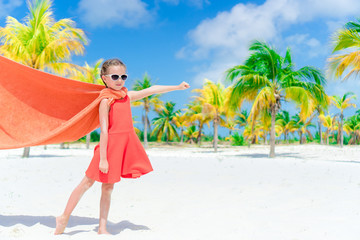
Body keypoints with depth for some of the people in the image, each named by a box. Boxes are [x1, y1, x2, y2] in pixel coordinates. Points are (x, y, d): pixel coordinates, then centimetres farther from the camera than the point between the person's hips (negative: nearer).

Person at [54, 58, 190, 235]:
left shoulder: (127, 96, 10)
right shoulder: (106, 101, -11)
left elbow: (151, 90, 16)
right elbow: (104, 130, -16)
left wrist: (177, 87, 18)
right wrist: (102, 158, -20)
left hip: (125, 145, 7)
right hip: (110, 144, -6)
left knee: (108, 187, 12)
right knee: (88, 182, 2)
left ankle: (102, 229, 17)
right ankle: (64, 218, 16)